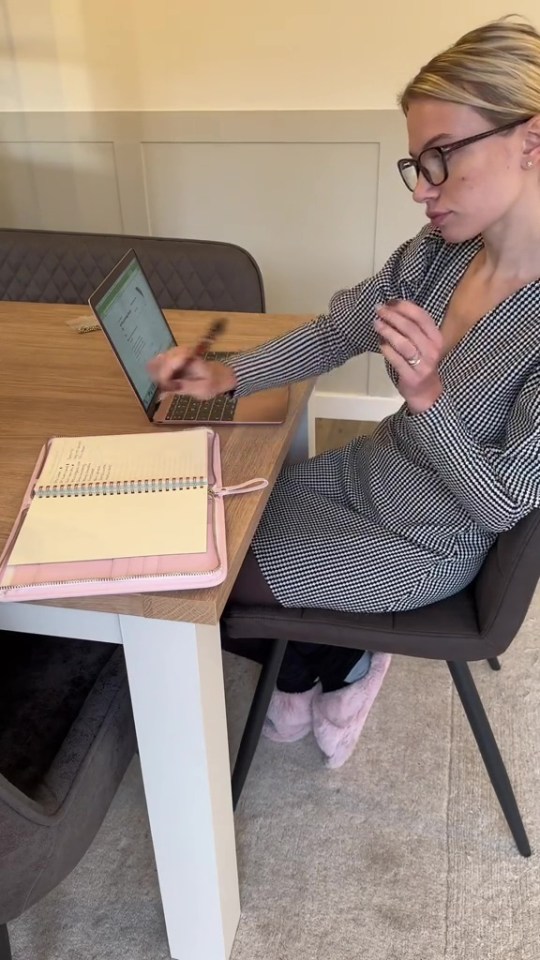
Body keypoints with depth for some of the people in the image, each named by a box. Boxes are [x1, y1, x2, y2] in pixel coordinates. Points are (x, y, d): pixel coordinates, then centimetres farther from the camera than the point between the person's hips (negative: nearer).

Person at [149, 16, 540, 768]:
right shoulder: (434, 256, -10)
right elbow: (331, 335, -1)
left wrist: (425, 396, -38)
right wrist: (224, 377, -15)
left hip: (427, 545, -6)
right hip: (371, 474, 7)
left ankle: (332, 669, 32)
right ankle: (318, 670, 33)